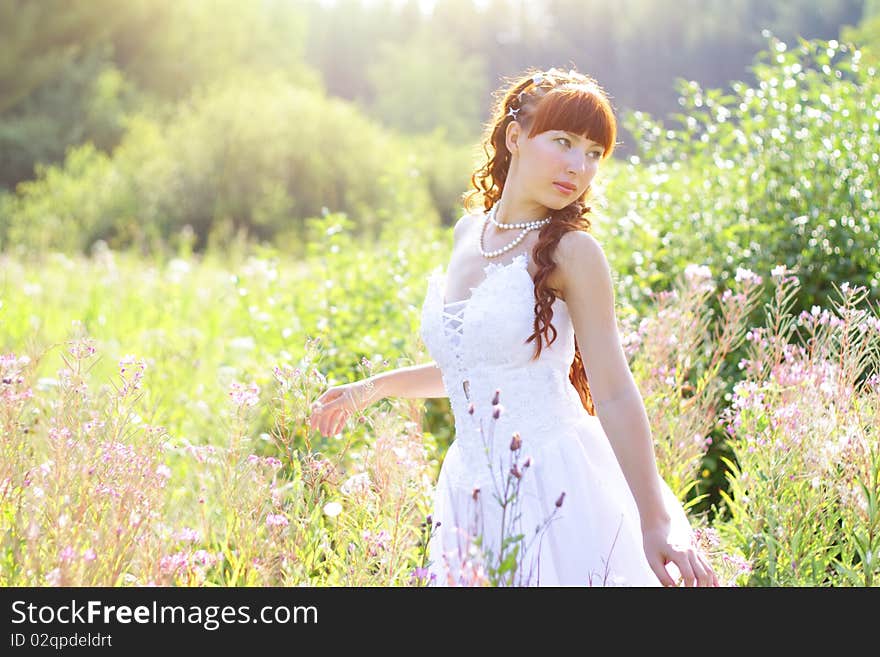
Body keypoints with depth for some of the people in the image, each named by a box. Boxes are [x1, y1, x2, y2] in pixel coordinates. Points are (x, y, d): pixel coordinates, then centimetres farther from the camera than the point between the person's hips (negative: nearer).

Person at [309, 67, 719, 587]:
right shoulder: (469, 233, 8)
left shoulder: (571, 251, -10)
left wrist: (655, 523, -20)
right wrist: (374, 387, 28)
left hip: (556, 489, -6)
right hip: (473, 492, 6)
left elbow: (615, 393, -14)